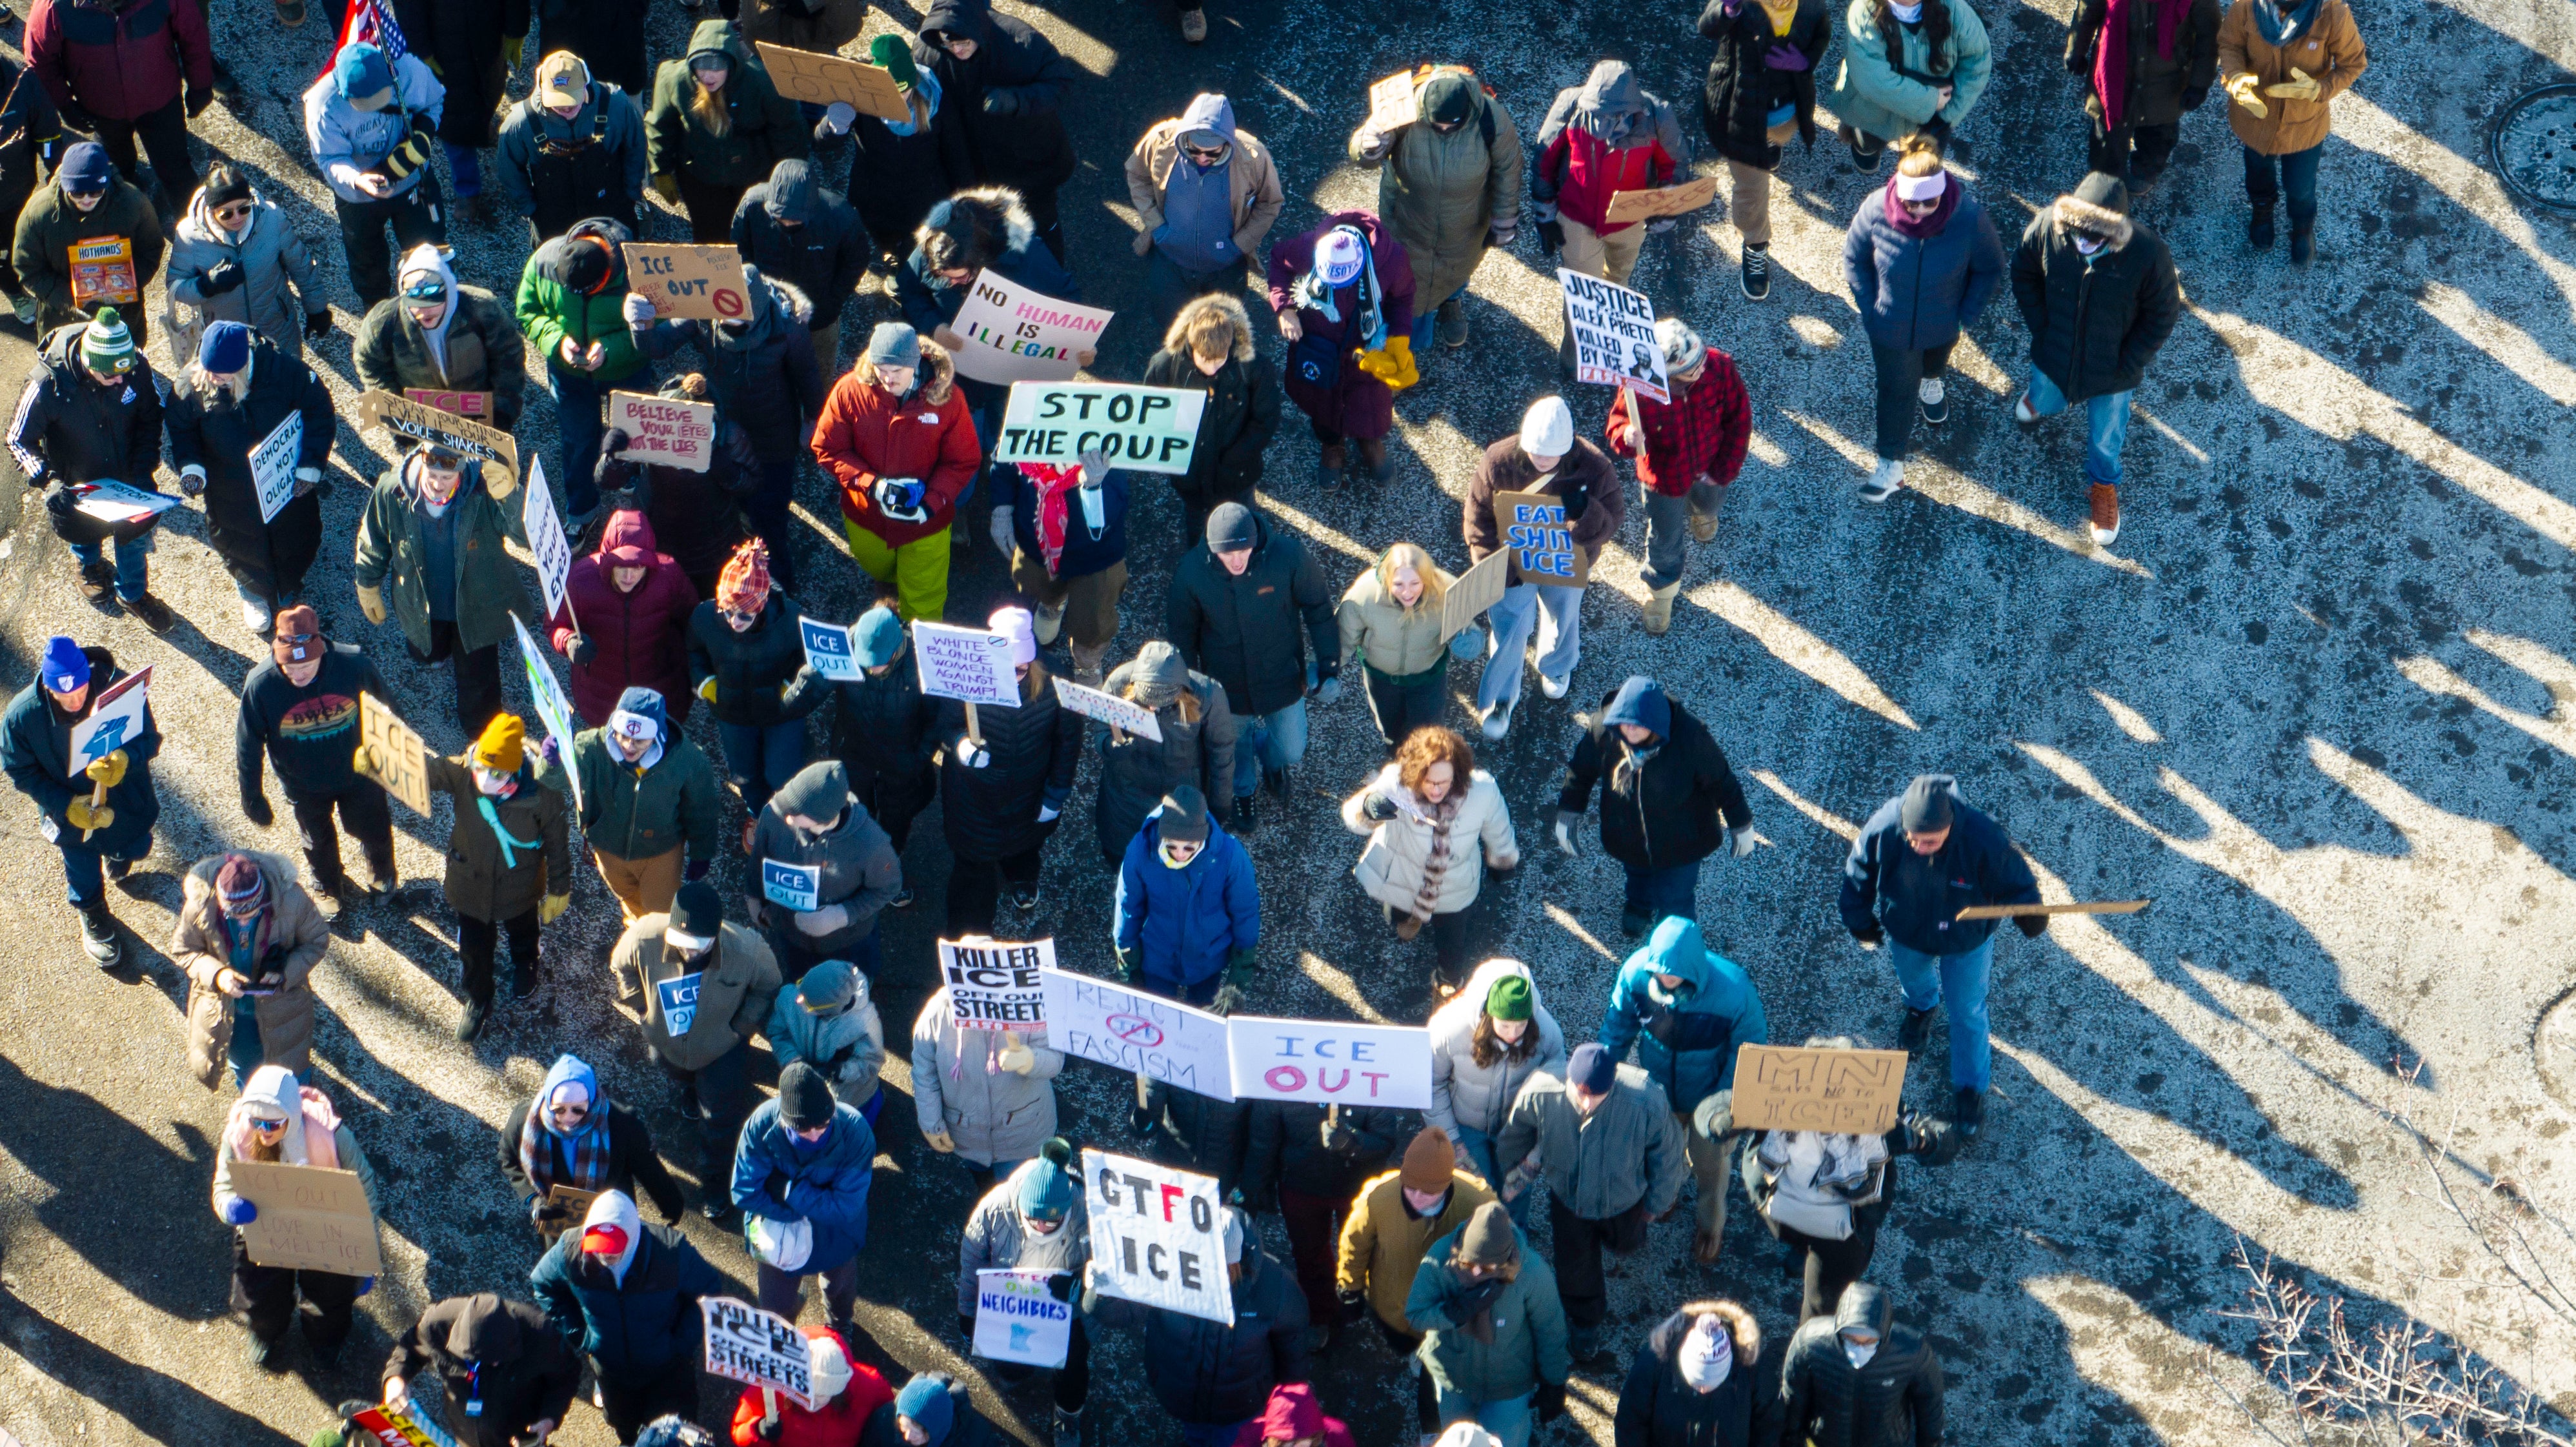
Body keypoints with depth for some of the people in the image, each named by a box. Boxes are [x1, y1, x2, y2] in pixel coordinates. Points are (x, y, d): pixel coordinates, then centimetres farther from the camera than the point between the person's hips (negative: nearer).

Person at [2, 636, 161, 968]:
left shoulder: (119, 687, -35)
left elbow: (149, 739, -22)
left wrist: (125, 759, -46)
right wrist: (67, 805, -28)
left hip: (126, 799, 1)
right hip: (72, 811, -1)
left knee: (136, 848, 33)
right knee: (85, 880, 24)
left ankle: (117, 855, 72)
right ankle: (94, 920, 60)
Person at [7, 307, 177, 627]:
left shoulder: (137, 366, -29)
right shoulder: (48, 384, -37)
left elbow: (153, 414, -9)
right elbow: (19, 440, -23)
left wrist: (144, 467, -17)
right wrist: (48, 482, -37)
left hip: (127, 477, 2)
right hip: (76, 485, -2)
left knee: (137, 532, 23)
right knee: (82, 533, 27)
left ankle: (133, 594, 54)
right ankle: (91, 565, 65)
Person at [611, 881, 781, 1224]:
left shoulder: (748, 951, -39)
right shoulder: (643, 939, -38)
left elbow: (767, 988, -14)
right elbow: (620, 970, -11)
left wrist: (742, 1027, -14)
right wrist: (642, 1012, -9)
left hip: (722, 1048, -2)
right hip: (667, 1041, 2)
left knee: (721, 1117, 11)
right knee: (678, 1072, 35)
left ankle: (714, 1180, 41)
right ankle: (690, 1085, 74)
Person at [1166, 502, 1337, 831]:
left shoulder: (1289, 555, -30)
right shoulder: (1192, 572, -27)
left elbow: (1318, 607, -12)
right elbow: (1181, 633, -9)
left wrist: (1329, 663, -8)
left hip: (1281, 678, 0)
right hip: (1227, 683, 0)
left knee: (1292, 752, 18)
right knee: (1236, 745, 26)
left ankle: (1272, 761, 56)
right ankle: (1241, 792, 60)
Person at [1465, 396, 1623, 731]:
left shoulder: (1592, 467, -30)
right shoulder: (1499, 462, -30)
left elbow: (1613, 521, -24)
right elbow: (1477, 518, -18)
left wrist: (1586, 513, -47)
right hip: (1514, 565, -1)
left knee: (1562, 621, 27)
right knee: (1509, 631, 8)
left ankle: (1556, 667, 61)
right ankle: (1499, 699, 36)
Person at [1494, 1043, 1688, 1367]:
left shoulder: (1647, 1104, -42)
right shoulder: (1540, 1094, -38)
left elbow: (1667, 1157, -19)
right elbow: (1514, 1139, -12)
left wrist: (1656, 1204, -3)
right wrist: (1511, 1176, 6)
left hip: (1623, 1202, 0)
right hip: (1568, 1197, 0)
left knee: (1624, 1244, 31)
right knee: (1575, 1268, 21)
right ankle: (1586, 1325, 51)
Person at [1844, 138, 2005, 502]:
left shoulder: (1969, 217, -35)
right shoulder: (1876, 210, -33)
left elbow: (1990, 268, -15)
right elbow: (1855, 258, -11)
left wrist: (1965, 318, -13)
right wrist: (1869, 309, -10)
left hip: (1943, 325, 1)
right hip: (1891, 328, -1)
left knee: (1936, 360, 36)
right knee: (1897, 391, 18)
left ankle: (1930, 381, 72)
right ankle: (1891, 465, 39)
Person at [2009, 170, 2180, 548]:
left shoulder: (2149, 255, -36)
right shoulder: (2047, 227, -30)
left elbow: (2163, 315, -17)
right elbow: (2024, 274, -7)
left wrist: (2128, 364, -14)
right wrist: (2039, 328, -6)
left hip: (2111, 371, -2)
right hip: (2054, 358, 2)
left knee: (2106, 438, 21)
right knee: (2045, 403, 33)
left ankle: (2104, 485, 52)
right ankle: (2042, 395, 69)